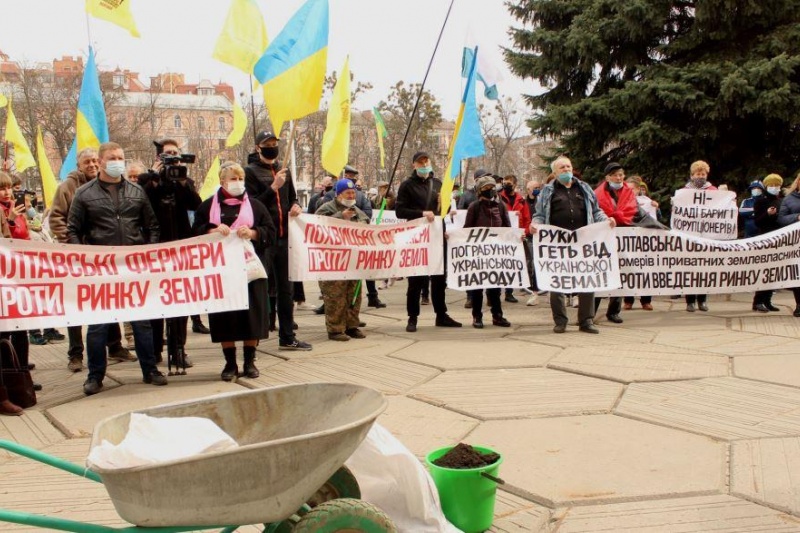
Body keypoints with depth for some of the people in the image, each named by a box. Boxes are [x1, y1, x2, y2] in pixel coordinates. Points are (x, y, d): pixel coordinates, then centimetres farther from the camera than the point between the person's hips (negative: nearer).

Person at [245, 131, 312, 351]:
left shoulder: (284, 171, 15)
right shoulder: (251, 172, -3)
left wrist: (296, 207, 2)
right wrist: (273, 187, -19)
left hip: (283, 236, 6)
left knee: (285, 288, 10)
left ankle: (287, 337, 17)